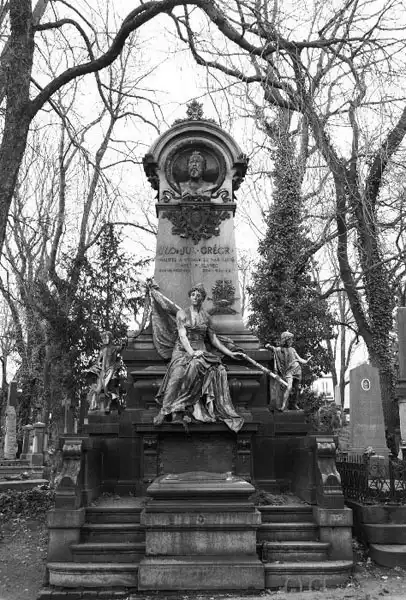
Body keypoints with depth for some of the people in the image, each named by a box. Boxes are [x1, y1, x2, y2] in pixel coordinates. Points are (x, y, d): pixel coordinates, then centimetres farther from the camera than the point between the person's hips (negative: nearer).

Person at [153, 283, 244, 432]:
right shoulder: (182, 313, 9)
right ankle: (165, 410, -37)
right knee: (180, 370, -37)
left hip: (200, 351, 3)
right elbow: (182, 335, -4)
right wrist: (191, 352, -21)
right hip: (182, 350, -3)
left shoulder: (206, 317, 18)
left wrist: (230, 353, 13)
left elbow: (213, 339, 20)